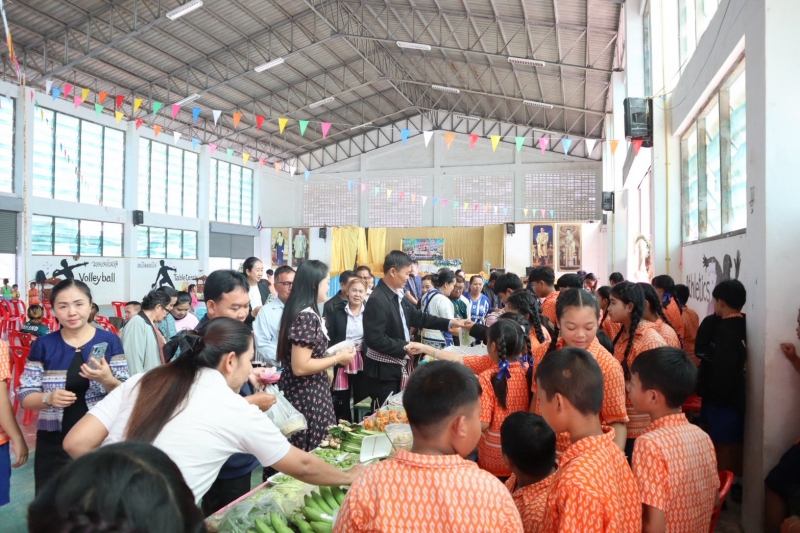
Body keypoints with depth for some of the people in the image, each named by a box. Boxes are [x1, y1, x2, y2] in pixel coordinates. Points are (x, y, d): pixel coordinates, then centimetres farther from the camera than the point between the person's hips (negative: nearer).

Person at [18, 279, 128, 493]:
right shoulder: (43, 345, 0)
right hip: (55, 444, 1)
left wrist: (107, 380, -22)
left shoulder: (110, 341, -3)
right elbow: (25, 397, 1)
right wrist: (48, 398, -19)